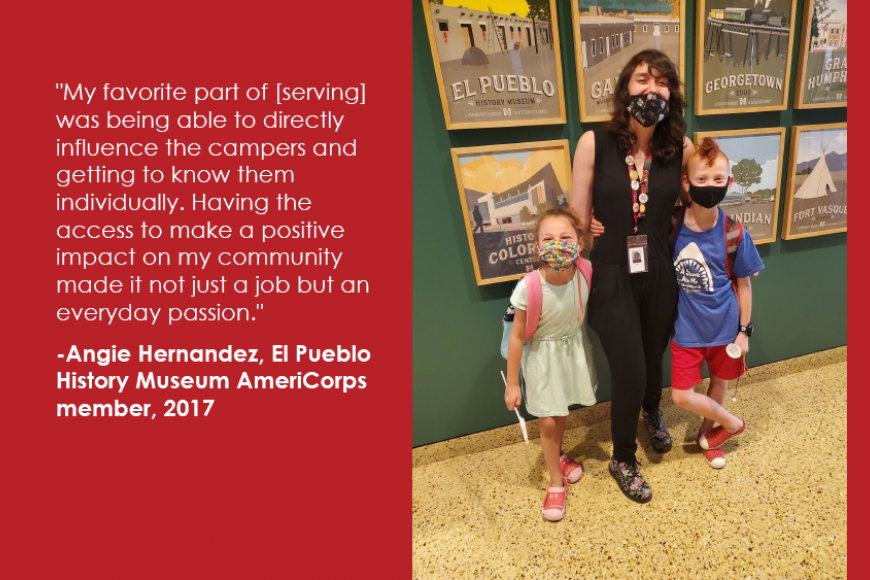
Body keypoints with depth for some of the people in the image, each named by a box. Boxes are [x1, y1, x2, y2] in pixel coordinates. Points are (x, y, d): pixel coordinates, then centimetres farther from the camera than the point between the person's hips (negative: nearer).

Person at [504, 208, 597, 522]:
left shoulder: (584, 274, -22)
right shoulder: (529, 288, -31)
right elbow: (517, 336, -20)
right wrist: (512, 383, -12)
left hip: (573, 349, 4)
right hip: (542, 356, -3)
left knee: (562, 411, 22)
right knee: (548, 422, 3)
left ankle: (557, 455, 52)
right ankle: (556, 482, 28)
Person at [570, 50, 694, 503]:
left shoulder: (682, 149, -6)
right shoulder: (594, 143, -12)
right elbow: (578, 218, -6)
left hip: (659, 276, 3)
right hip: (613, 279, -3)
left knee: (653, 358, 23)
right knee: (629, 374, 2)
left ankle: (652, 415, 59)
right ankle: (622, 460, 30)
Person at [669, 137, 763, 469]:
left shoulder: (733, 233, -13)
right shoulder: (671, 224, -13)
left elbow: (743, 284, -3)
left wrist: (744, 331, 0)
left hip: (724, 326, 0)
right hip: (687, 328, 0)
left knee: (719, 381, 18)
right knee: (681, 396, 1)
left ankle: (708, 432, 47)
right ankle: (731, 424, 30)